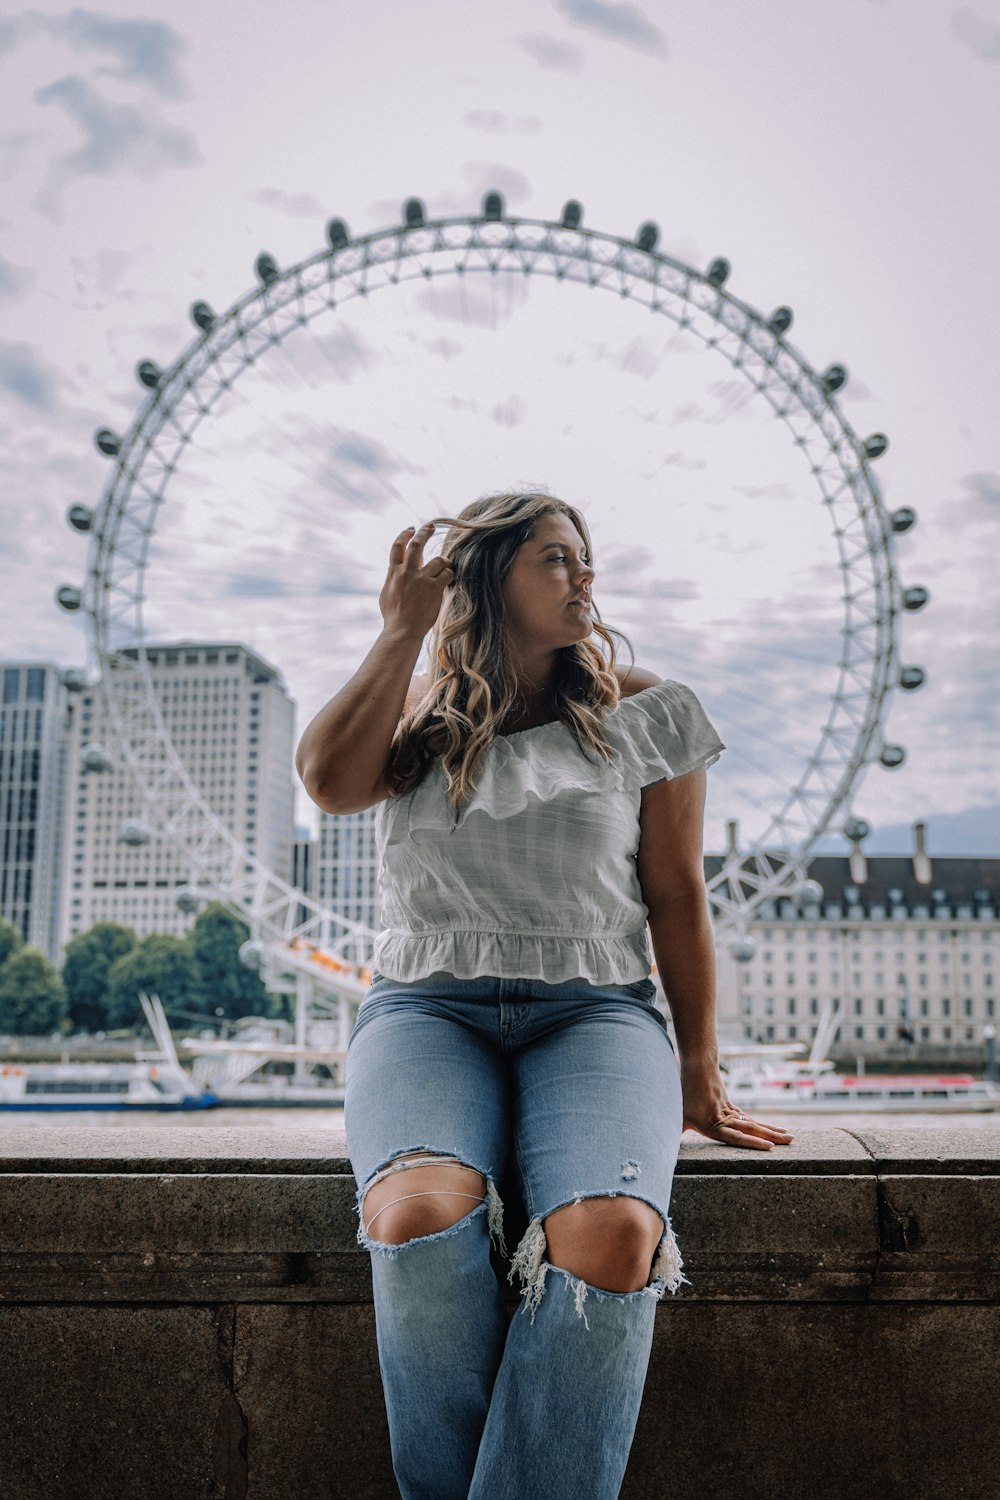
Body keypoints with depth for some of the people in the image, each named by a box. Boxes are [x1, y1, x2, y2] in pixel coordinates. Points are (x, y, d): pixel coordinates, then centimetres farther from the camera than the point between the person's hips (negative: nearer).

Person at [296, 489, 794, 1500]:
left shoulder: (642, 713, 10)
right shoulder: (415, 718, 13)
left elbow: (677, 896, 9)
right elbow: (329, 780, -9)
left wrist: (699, 1076, 4)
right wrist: (403, 631, 0)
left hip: (595, 1010, 0)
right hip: (426, 1008, 1)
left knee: (610, 1238, -33)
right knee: (418, 1218, -33)